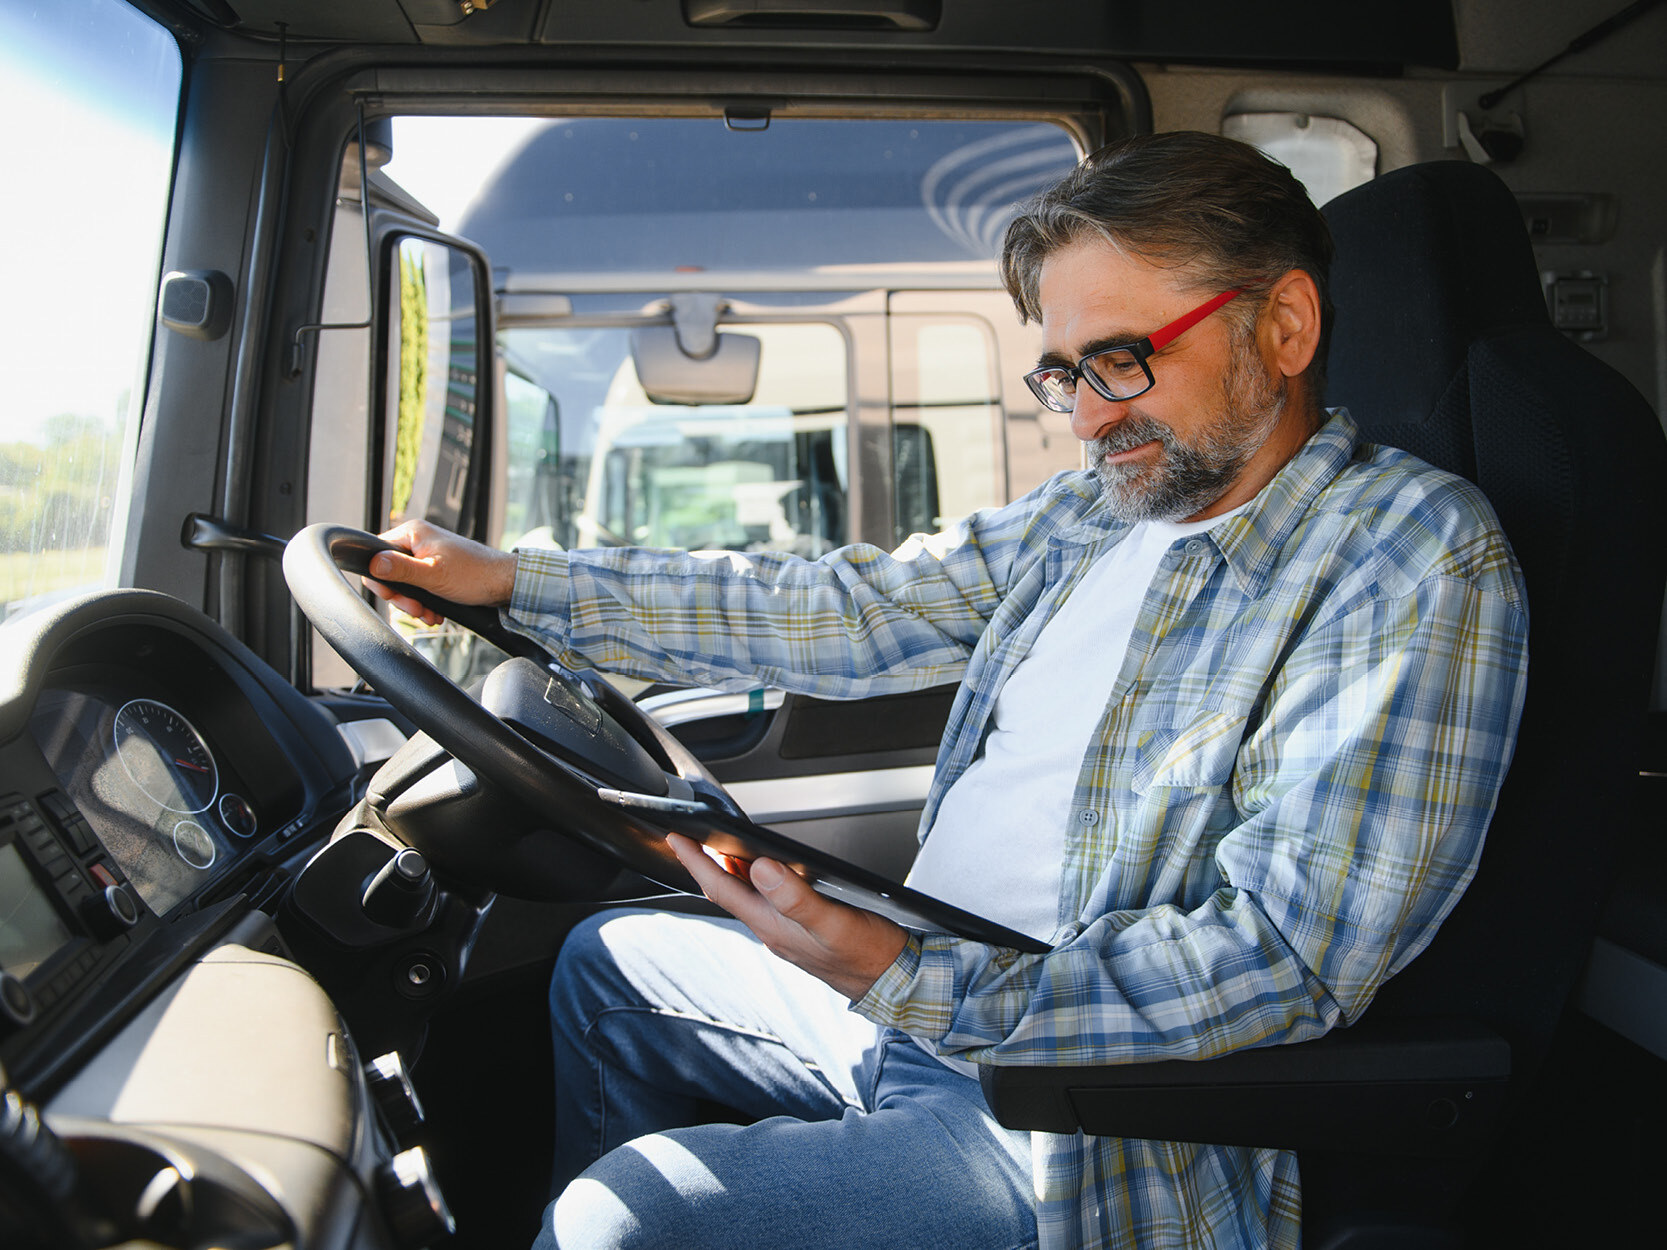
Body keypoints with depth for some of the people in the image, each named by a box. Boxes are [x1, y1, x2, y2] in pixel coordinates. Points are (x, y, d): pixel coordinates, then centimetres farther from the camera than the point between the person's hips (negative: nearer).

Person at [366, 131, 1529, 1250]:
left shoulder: (1418, 558, -17)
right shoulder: (1095, 507, 7)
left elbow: (1289, 956, -24)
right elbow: (844, 612, 7)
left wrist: (917, 983, -29)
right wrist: (517, 581, 6)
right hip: (923, 993, 8)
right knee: (610, 960, 20)